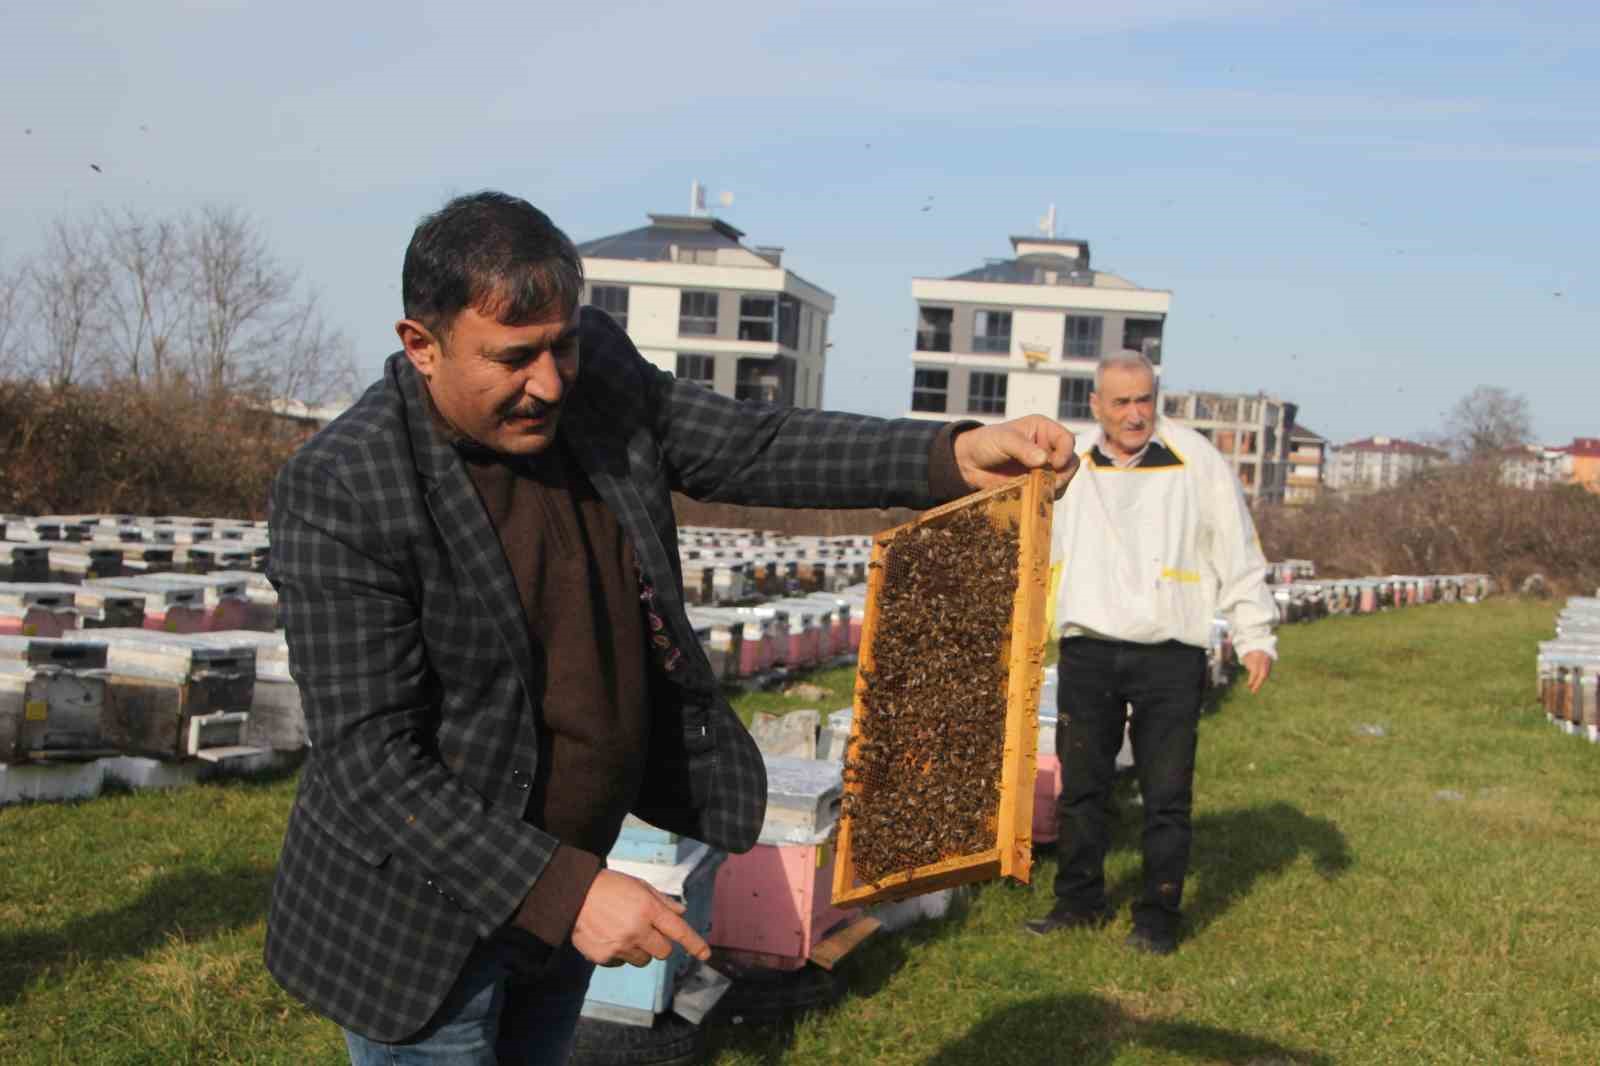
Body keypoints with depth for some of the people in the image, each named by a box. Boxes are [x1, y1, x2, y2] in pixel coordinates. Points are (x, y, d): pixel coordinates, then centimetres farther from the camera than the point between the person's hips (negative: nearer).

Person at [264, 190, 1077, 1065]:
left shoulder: (596, 374, -6)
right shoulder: (341, 493, -24)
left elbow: (755, 448, -3)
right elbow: (370, 758, -25)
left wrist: (953, 457, -18)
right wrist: (564, 893, -30)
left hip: (573, 879, 7)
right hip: (429, 911, -6)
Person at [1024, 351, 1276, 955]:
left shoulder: (1197, 461, -2)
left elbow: (1239, 554, 3)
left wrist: (1256, 635, -1)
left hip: (1169, 656, -3)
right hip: (1087, 651, 3)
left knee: (1166, 796, 2)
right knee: (1081, 786, 11)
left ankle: (1158, 917, 15)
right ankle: (1080, 901, 26)